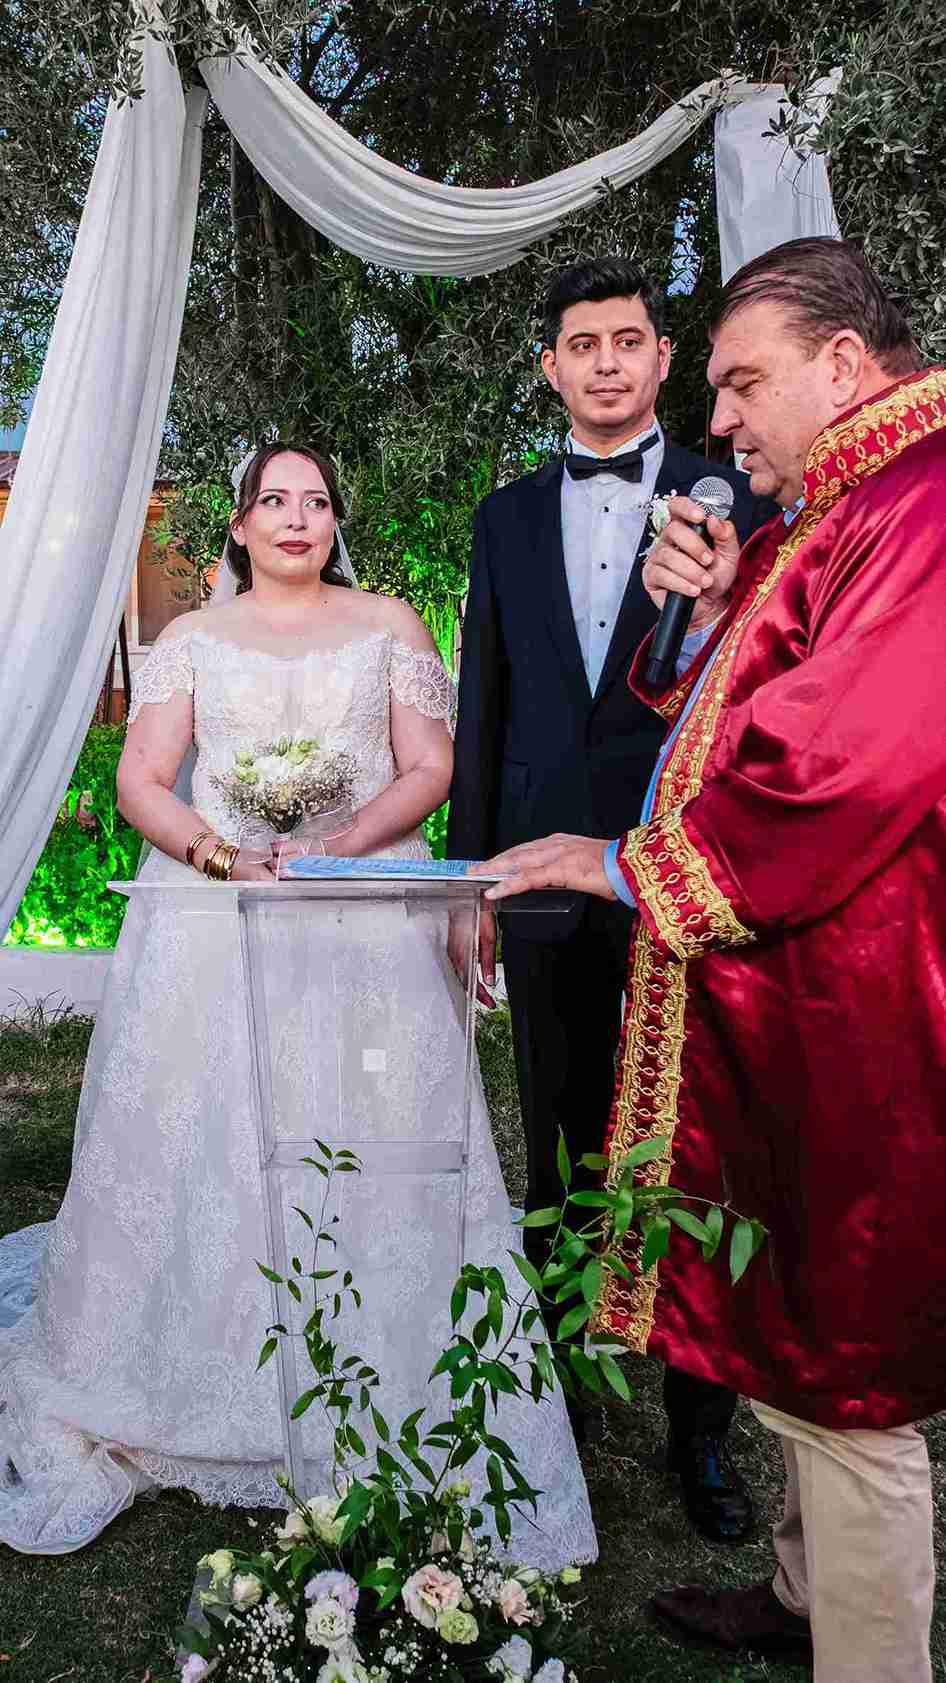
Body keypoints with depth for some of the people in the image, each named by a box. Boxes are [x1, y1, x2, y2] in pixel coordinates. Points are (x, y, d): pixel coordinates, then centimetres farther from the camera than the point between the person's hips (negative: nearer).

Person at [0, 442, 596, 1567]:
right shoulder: (191, 639, 14)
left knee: (367, 1150, -4)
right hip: (211, 918, 1)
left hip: (364, 916, 0)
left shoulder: (388, 626, 12)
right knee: (199, 1140, -2)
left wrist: (337, 851, -12)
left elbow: (428, 769, 4)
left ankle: (379, 1414, 7)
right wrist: (227, 858, -13)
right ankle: (179, 1405, 11)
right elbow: (141, 780, 5)